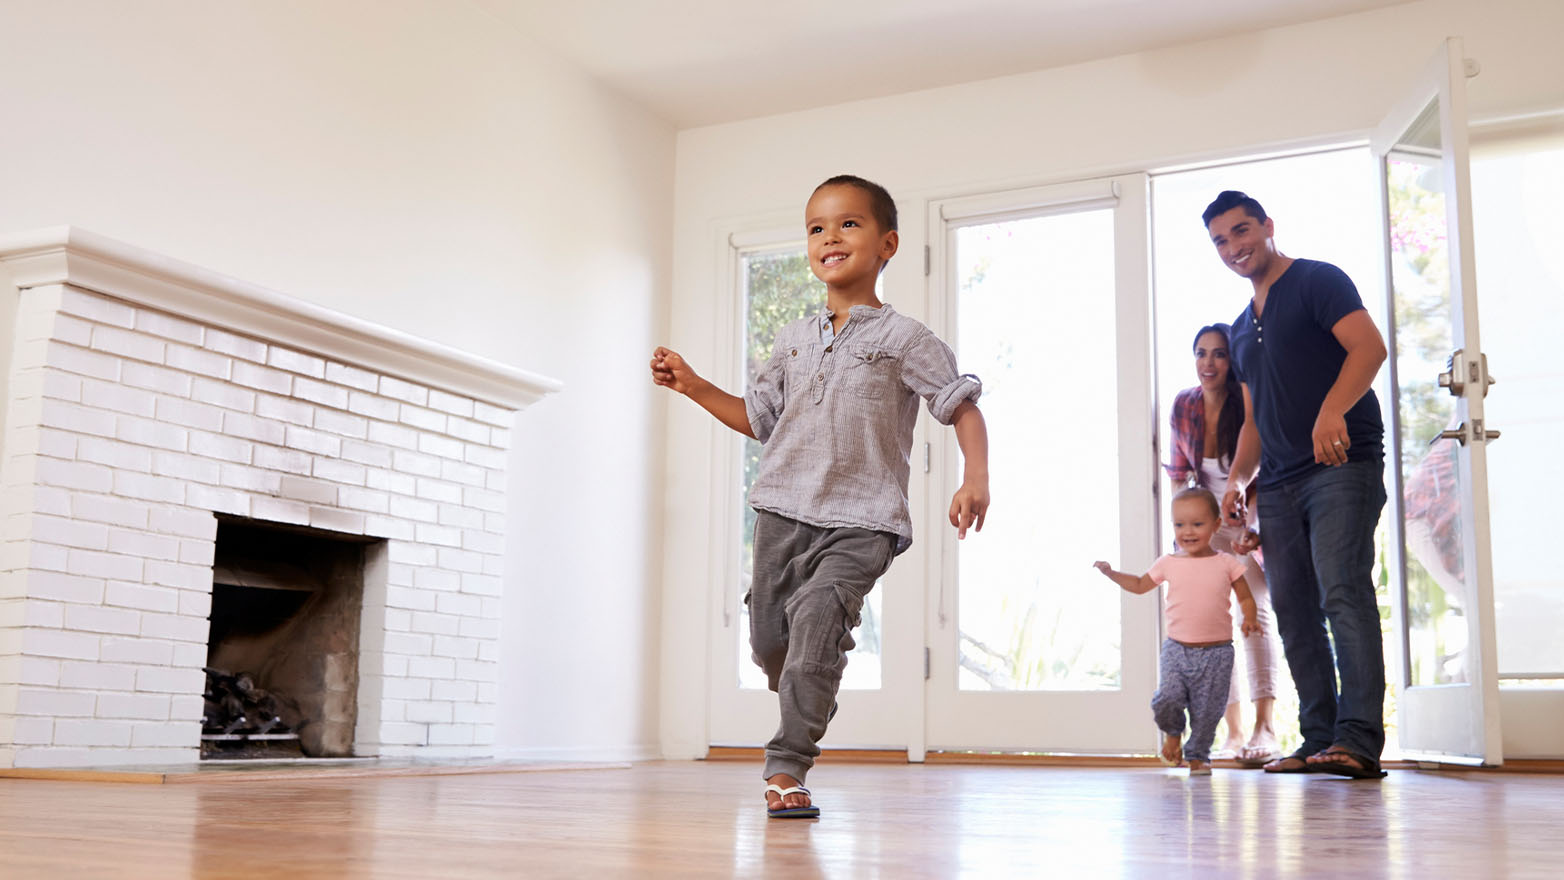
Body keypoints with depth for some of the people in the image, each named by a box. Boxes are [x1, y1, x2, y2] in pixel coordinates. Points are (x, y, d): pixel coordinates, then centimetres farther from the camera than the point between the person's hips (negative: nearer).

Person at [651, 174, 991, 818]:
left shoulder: (904, 339, -1)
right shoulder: (794, 341, 14)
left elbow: (963, 407, -2)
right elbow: (759, 418, 23)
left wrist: (976, 481, -17)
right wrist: (693, 385, 14)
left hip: (861, 521, -5)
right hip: (784, 509, 5)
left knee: (819, 613, -25)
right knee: (769, 634, 6)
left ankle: (787, 765, -17)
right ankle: (811, 707, 39)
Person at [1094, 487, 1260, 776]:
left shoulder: (1227, 563, 1)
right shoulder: (1169, 564, 6)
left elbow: (1245, 597, 8)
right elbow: (1140, 585, 22)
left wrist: (1249, 619, -12)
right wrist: (1111, 573, 10)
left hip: (1216, 651, -1)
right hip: (1177, 647, 1)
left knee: (1208, 710, 1)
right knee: (1168, 699, -15)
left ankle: (1197, 756, 23)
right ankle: (1173, 733, 18)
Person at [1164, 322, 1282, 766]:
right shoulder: (1184, 405, -6)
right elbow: (1179, 474, 4)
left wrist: (1254, 530, -35)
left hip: (1254, 521, -4)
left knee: (1256, 610, -21)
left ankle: (1265, 727, -24)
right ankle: (1233, 731, 2)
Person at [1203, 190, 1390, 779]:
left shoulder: (1317, 282, 1)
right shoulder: (1243, 328, 24)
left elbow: (1369, 347, -14)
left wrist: (1331, 410, -30)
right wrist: (1236, 478, 12)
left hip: (1341, 464, -8)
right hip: (1279, 482, 8)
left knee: (1343, 591, -18)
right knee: (1293, 609, 3)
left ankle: (1359, 740, -21)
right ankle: (1319, 740, 7)